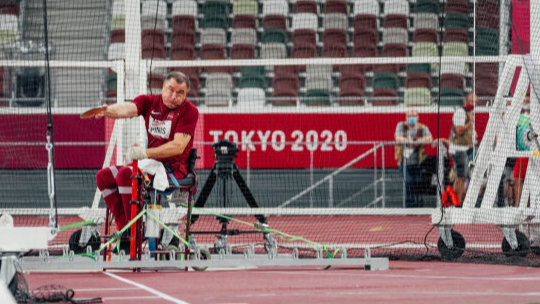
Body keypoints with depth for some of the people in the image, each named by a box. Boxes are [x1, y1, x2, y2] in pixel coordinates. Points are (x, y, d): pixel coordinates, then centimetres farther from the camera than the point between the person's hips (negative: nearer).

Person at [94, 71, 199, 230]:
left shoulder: (189, 111, -9)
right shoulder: (150, 101, 5)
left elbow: (178, 146, -20)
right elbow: (128, 108, -17)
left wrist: (145, 153, -32)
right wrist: (108, 111, -42)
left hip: (174, 168, -7)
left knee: (125, 174, -28)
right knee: (104, 176, -4)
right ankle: (123, 227, -6)